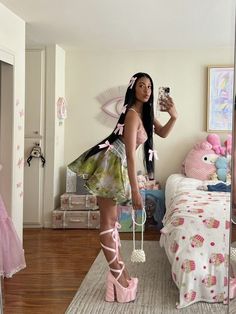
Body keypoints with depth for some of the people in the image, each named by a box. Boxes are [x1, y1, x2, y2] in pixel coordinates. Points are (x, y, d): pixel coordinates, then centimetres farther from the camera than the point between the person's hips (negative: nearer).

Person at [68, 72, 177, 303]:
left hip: (116, 165, 10)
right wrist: (135, 190, -24)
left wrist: (173, 117, -1)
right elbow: (130, 154, -22)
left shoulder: (145, 112, 12)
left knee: (112, 219, 13)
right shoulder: (132, 113, -17)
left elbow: (162, 133, 21)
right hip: (110, 164, -10)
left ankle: (119, 270, 22)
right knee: (108, 221, -3)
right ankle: (119, 276, 4)